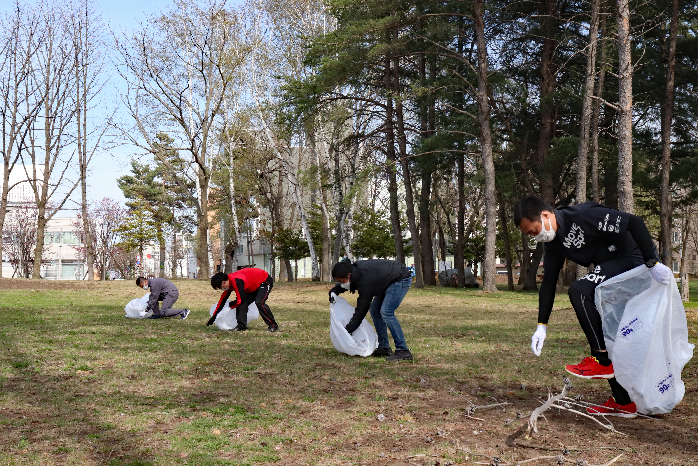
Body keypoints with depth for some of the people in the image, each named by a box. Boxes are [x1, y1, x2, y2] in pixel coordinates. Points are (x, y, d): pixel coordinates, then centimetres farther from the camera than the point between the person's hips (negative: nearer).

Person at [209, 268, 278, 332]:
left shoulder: (237, 281, -34)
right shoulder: (229, 283, -3)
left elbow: (241, 299, -31)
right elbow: (223, 300, 7)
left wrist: (232, 305, -9)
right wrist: (214, 315, 10)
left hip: (265, 280, -9)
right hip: (255, 285, 10)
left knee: (259, 302, -24)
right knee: (242, 303, -3)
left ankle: (273, 326, -15)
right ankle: (241, 326, 0)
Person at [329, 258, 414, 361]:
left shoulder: (365, 279, -34)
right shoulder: (355, 270, -8)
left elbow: (361, 309, -27)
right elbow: (341, 286, 15)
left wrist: (348, 330, -21)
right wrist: (333, 292, -7)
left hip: (401, 279, -10)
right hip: (388, 280, 10)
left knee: (386, 312, -22)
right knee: (374, 310, 7)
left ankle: (403, 351, -19)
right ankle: (384, 348, 10)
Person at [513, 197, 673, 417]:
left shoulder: (582, 216, -23)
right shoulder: (553, 242, 4)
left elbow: (635, 223, -27)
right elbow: (548, 283, 8)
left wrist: (653, 264, -28)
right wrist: (542, 326, 5)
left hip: (634, 259, -9)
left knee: (579, 290, -25)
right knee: (602, 332, 6)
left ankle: (602, 361, -14)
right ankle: (624, 402, 16)